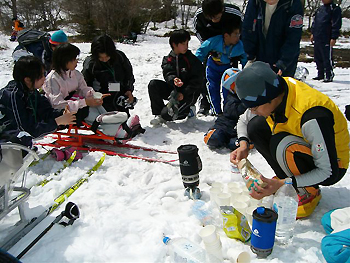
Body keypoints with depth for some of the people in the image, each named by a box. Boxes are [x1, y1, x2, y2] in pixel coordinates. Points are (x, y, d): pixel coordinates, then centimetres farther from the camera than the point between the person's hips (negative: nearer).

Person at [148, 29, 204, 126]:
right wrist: (173, 80, -36)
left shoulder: (192, 59, -7)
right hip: (173, 90, 5)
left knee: (167, 114, -25)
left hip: (188, 94, -5)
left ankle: (188, 110, 7)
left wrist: (184, 93, -21)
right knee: (153, 84, -18)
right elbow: (168, 74, -11)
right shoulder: (168, 59, 3)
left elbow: (197, 80, -11)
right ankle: (159, 114, -7)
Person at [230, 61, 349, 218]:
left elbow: (329, 172, -29)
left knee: (282, 144, -34)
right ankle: (287, 178, 2)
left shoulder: (313, 116, -36)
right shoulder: (275, 91, -16)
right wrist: (243, 145, -18)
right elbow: (243, 120, 1)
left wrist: (281, 185, -35)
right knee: (256, 126, -12)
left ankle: (309, 193, -7)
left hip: (332, 165, -6)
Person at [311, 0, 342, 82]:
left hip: (326, 39, -8)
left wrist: (334, 38, -15)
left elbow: (336, 25, -10)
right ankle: (320, 75, 24)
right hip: (317, 38, 8)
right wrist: (313, 33, 21)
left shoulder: (335, 9, -5)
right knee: (317, 58, 12)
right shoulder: (320, 9, 17)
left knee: (327, 58, -4)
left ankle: (329, 76, 3)